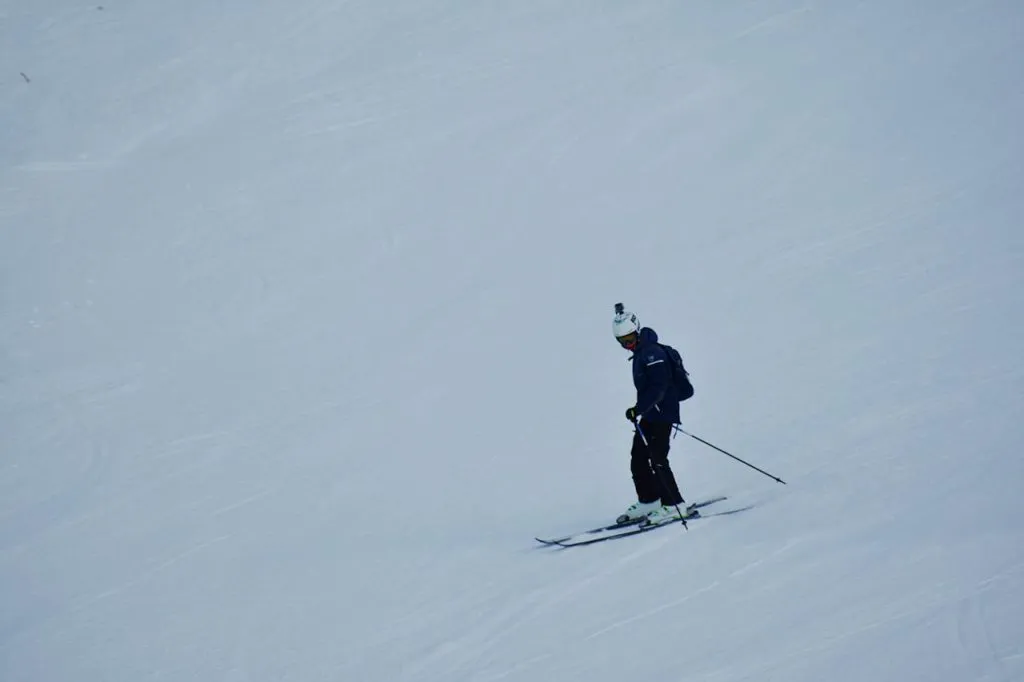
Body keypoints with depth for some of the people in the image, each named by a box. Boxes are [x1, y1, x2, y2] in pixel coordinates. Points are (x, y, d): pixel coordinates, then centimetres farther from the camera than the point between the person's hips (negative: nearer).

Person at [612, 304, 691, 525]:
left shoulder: (652, 353, -18)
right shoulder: (640, 353, 13)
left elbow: (658, 388, -26)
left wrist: (639, 409, -32)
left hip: (661, 414, -10)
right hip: (649, 415, 10)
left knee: (657, 460, -13)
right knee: (638, 457, 12)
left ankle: (674, 505, -10)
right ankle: (648, 501, 22)